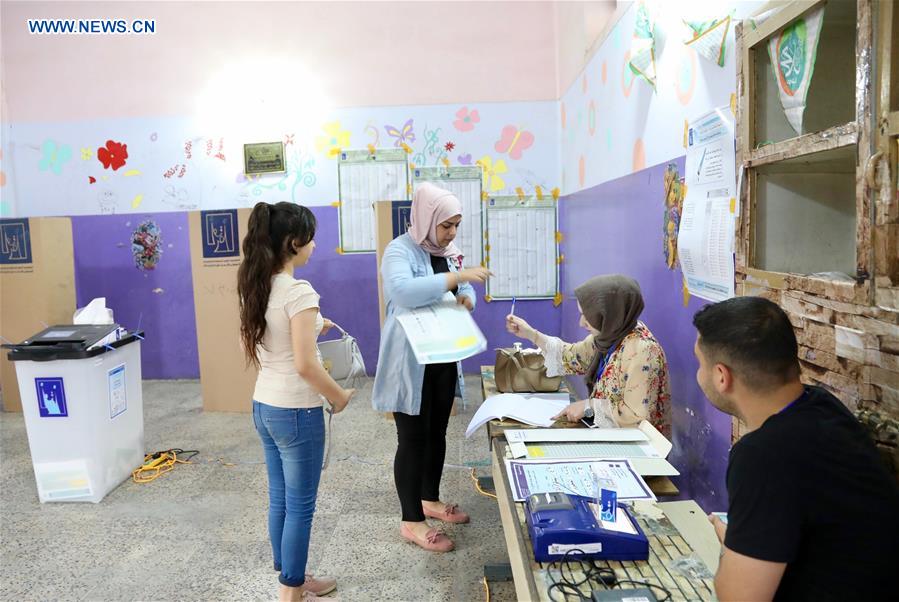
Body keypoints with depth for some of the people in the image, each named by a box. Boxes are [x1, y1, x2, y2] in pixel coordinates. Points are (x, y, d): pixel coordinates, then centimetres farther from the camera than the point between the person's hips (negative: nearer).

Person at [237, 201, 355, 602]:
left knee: (280, 500, 20)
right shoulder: (299, 292, -22)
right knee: (300, 506, 8)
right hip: (296, 412, -9)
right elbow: (305, 365, -24)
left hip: (263, 406, 9)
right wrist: (339, 397, -9)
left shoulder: (255, 287, 5)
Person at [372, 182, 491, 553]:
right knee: (413, 439, 2)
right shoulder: (400, 251, -16)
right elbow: (400, 290, -36)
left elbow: (460, 291, 19)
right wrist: (457, 277, -35)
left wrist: (466, 297, -6)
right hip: (410, 363, -8)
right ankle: (411, 521, 16)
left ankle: (430, 500, 37)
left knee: (437, 433, 18)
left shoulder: (448, 252, 7)